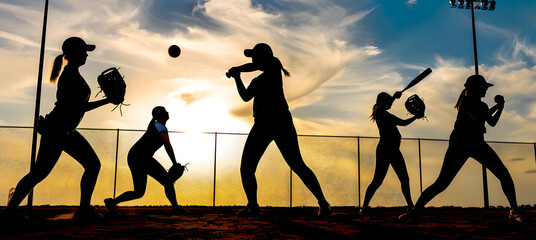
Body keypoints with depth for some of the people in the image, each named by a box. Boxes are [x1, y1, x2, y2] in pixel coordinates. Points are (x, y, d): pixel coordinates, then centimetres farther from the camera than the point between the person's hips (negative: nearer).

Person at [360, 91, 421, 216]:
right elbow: (380, 108, -25)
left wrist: (416, 117, 24)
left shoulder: (387, 115, 25)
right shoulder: (379, 112, 0)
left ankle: (410, 206, 17)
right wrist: (394, 97, -25)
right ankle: (364, 207, -7)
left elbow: (403, 122, 34)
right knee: (377, 180, -12)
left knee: (405, 179, 9)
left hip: (393, 150, 9)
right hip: (384, 149, -9)